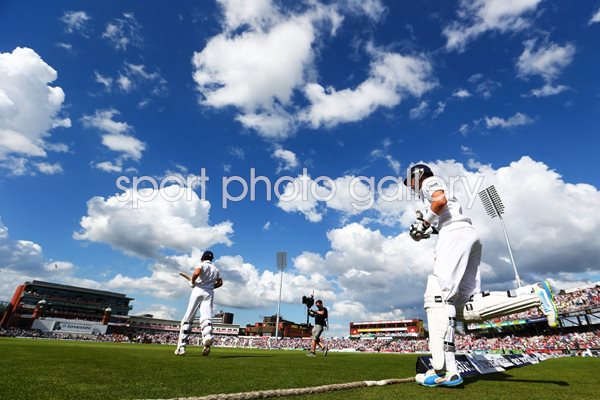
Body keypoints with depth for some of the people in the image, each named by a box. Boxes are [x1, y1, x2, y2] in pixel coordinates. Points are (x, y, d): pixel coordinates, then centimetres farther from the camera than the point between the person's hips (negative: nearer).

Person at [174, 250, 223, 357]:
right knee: (206, 318, -9)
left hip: (198, 290, -3)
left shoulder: (202, 264, 1)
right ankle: (208, 336, -39)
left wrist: (192, 282, -3)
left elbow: (196, 273, -19)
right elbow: (220, 283, 21)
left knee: (187, 319, 4)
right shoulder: (216, 269, 18)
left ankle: (181, 347, 1)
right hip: (209, 293, 3)